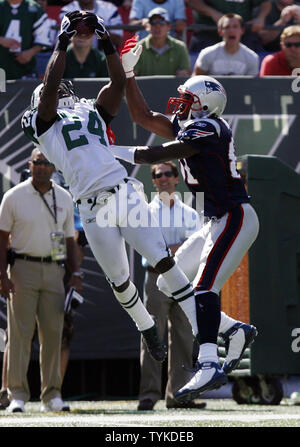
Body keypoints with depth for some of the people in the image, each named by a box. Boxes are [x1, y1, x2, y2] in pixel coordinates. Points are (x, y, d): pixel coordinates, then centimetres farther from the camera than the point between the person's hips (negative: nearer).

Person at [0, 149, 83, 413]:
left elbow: (69, 240, 17)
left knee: (53, 332, 2)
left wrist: (75, 274, 8)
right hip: (23, 268, -3)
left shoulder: (64, 199, 11)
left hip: (54, 270, 3)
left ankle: (52, 395, 8)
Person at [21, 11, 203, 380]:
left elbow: (119, 83, 11)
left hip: (125, 193, 2)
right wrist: (63, 44, -2)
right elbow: (50, 84, -3)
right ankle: (147, 329, 29)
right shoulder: (42, 123, 11)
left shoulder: (93, 113, 21)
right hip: (92, 208, -2)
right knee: (119, 281, 5)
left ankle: (201, 330, -5)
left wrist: (106, 42, 5)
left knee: (164, 261, -8)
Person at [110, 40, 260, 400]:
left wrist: (110, 151, -10)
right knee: (170, 284, 9)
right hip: (218, 221, 10)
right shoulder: (188, 128, 14)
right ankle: (235, 331, 11)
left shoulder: (208, 128, -14)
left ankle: (209, 366, -37)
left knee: (204, 287, -25)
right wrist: (127, 72, 16)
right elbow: (143, 116, 21)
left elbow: (156, 155, -18)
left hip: (234, 218, -10)